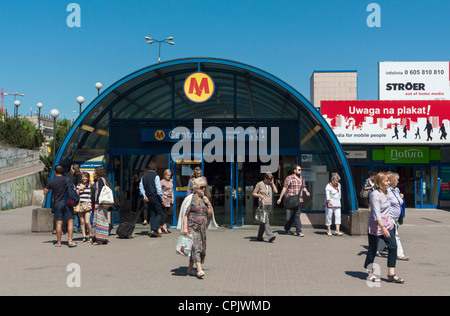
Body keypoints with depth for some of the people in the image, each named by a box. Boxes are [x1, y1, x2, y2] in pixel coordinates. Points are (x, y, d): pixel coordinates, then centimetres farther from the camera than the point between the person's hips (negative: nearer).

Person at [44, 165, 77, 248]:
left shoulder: (51, 182, 1)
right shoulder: (66, 180, -2)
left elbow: (45, 193, 10)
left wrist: (47, 187, 26)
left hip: (57, 204, 1)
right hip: (67, 203, -1)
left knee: (59, 223, 5)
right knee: (70, 221, 1)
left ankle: (58, 242, 8)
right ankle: (70, 241, -4)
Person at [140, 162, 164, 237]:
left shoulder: (144, 176, 9)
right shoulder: (156, 176, -10)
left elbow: (141, 186, 5)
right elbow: (158, 188, -14)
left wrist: (144, 195, 1)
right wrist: (162, 197, -8)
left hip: (148, 198, 6)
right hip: (155, 197, -6)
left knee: (152, 214, 13)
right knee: (160, 213, 1)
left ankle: (152, 230, 10)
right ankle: (154, 230, -11)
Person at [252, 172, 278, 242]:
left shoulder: (270, 184, 15)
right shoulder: (259, 184, 1)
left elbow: (276, 191, 2)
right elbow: (254, 193, 3)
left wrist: (272, 183, 0)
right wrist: (259, 195, -16)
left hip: (269, 205, 5)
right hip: (263, 205, -5)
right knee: (266, 220, -16)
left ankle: (259, 237, 15)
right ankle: (270, 236, -23)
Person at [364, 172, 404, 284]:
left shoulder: (386, 192, 8)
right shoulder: (375, 195, -19)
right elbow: (376, 213, -25)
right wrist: (382, 227, -32)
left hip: (387, 224, 8)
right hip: (376, 225, -8)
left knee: (393, 247, 0)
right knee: (373, 249, 4)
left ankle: (391, 274, 7)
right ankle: (370, 273, 19)